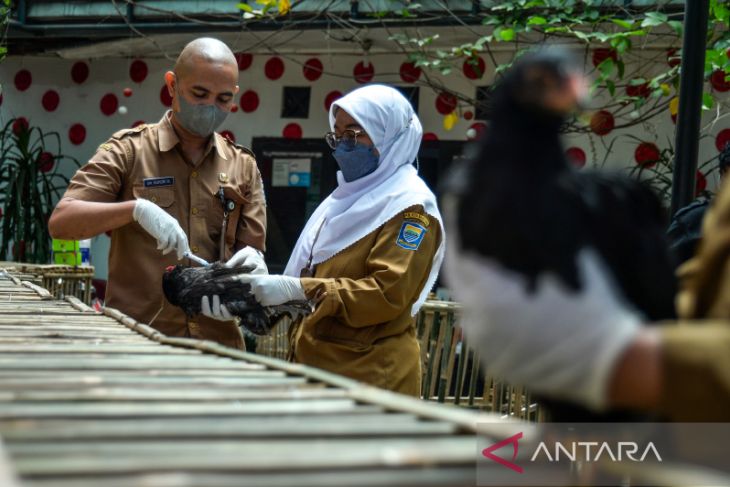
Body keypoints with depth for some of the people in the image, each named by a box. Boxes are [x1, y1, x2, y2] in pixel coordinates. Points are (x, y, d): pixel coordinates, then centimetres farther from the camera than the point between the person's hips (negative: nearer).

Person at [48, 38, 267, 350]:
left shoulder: (243, 166, 11)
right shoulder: (129, 149, 1)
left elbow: (252, 250, 10)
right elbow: (60, 222, -9)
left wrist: (251, 263, -14)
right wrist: (135, 208, -24)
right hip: (136, 338, -3)